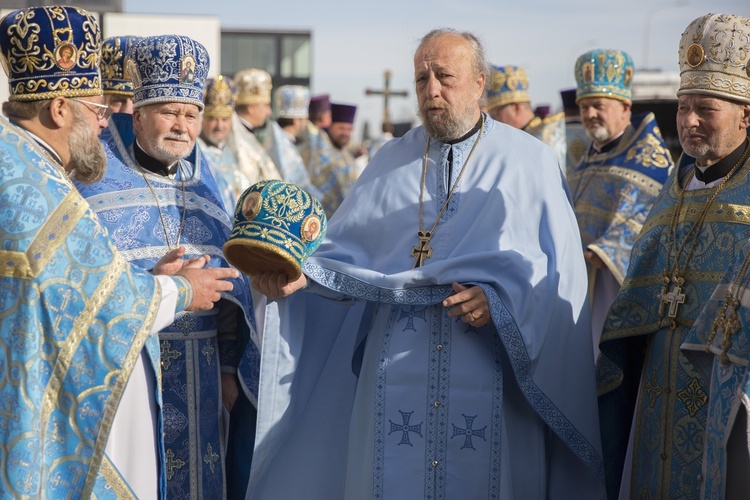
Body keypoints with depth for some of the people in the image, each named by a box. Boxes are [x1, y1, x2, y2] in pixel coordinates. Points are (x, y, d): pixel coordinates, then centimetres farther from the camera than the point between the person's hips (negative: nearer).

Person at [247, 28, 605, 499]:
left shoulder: (529, 162, 0)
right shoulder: (392, 161, 10)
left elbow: (560, 271, -5)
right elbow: (347, 252, 7)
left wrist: (500, 300, -18)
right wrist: (303, 274, -11)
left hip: (491, 376, -2)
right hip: (397, 373, 2)